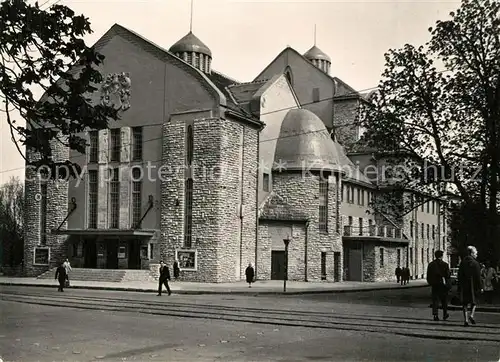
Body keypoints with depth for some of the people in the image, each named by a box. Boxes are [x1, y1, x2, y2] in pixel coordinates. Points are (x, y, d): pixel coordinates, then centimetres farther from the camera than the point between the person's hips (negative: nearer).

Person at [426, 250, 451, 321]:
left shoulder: (430, 264, 3)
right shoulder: (445, 264, -7)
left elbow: (428, 276, 5)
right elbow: (448, 275, -9)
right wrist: (448, 284, 1)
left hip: (434, 286, 2)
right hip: (443, 285, -2)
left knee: (435, 300, 2)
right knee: (444, 301, 12)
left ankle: (435, 315, -9)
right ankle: (445, 315, 22)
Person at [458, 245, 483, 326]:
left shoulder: (462, 262, 4)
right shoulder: (475, 263, -10)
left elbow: (459, 276, 6)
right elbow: (478, 277, -10)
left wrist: (459, 288, 12)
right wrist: (480, 287, -4)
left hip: (464, 286, 3)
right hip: (473, 286, -3)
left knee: (465, 303, 8)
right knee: (474, 301, 16)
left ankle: (466, 320, 4)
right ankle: (471, 315, -2)